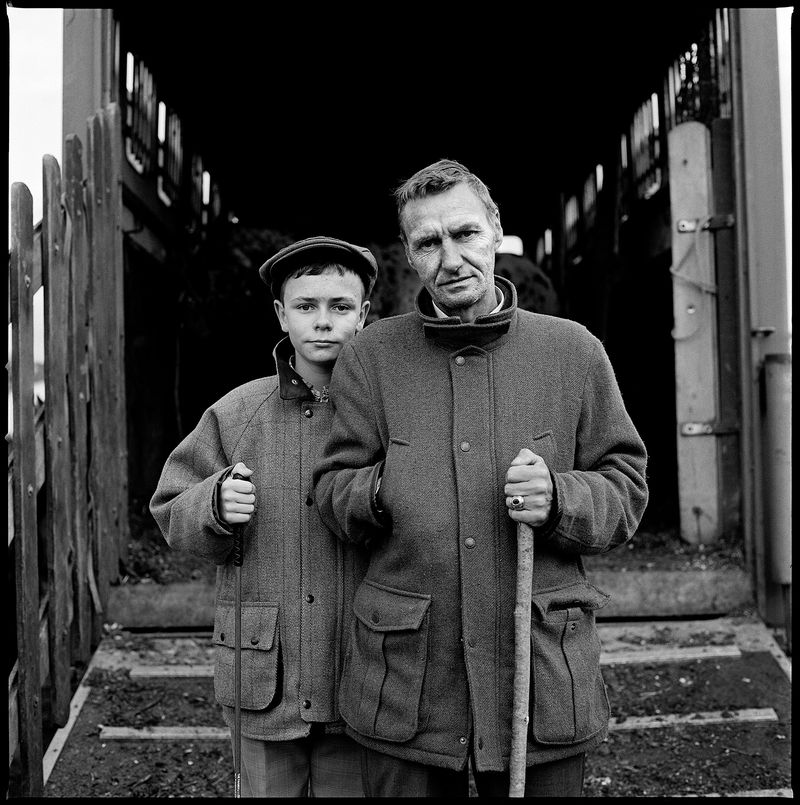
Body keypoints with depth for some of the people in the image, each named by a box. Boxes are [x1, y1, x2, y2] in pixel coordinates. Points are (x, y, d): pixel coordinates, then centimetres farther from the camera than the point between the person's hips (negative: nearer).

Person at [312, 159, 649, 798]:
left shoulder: (572, 351, 3)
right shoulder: (369, 358, 3)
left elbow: (626, 485, 6)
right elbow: (331, 490, 4)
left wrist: (560, 499, -14)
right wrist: (379, 494, -18)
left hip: (544, 675, 1)